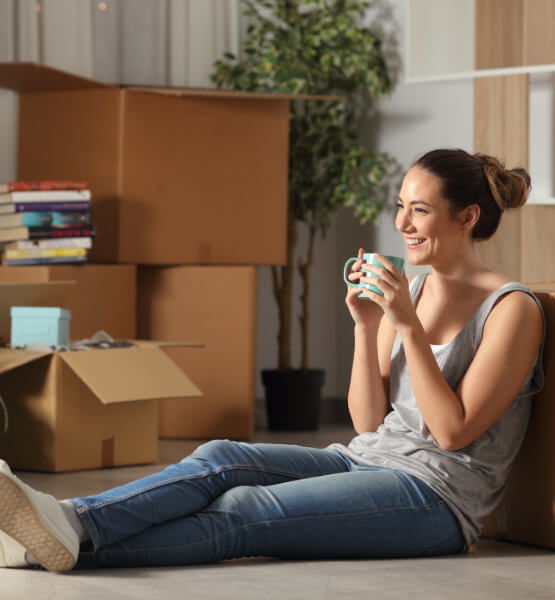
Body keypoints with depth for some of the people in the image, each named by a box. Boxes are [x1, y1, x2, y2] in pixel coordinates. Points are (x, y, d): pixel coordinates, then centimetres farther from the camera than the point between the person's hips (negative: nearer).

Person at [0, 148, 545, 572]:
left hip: (436, 493, -7)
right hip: (366, 460, 7)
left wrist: (408, 325, -18)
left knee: (243, 511, -27)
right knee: (220, 459, -20)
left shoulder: (513, 310, -7)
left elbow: (453, 432, -14)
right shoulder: (409, 291, 14)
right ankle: (68, 522, -37)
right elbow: (370, 421, 10)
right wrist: (367, 326, -4)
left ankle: (71, 544, -39)